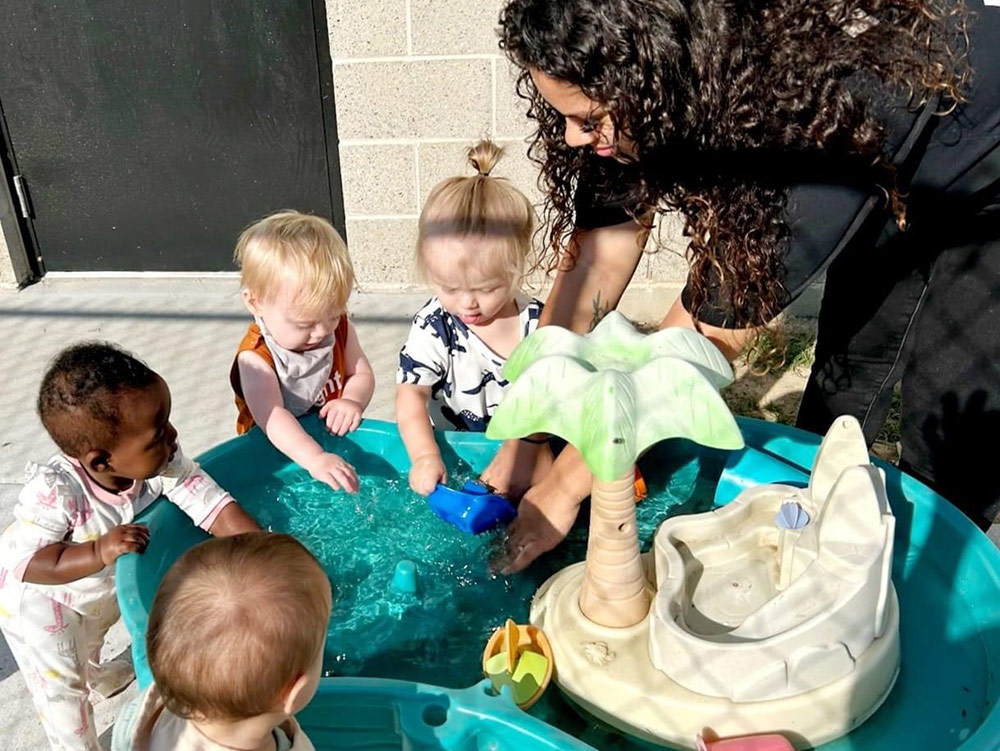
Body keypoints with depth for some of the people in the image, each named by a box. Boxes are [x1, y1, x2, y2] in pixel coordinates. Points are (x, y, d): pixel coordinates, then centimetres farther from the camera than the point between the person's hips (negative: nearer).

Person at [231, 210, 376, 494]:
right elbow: (271, 415, -33)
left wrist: (352, 400, -18)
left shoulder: (339, 328, -3)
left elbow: (362, 373, 6)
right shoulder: (256, 357, -19)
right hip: (279, 453, -4)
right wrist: (315, 459, -48)